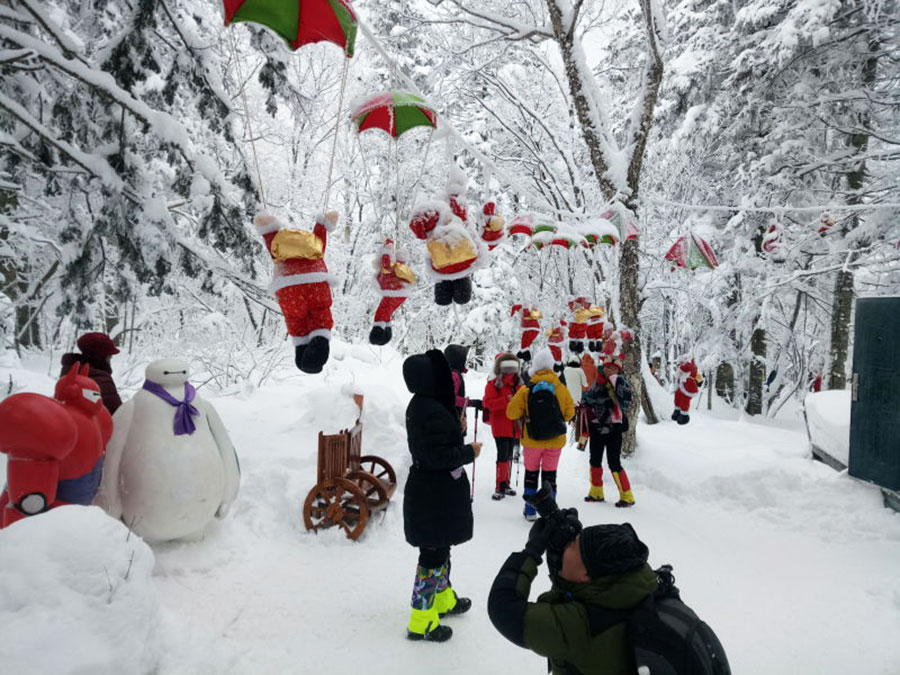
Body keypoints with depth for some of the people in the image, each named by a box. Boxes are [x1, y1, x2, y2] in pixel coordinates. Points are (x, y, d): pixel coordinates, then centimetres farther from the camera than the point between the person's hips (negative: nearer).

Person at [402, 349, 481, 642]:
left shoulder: (419, 405, 6)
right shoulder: (432, 411, -26)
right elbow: (439, 456, -27)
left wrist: (455, 426, 8)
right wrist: (470, 452, -13)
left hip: (427, 491, 10)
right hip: (435, 496, -10)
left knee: (440, 548, 25)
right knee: (433, 553, 2)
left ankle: (443, 599, 44)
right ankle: (421, 622, 15)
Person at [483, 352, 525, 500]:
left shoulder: (519, 384, 12)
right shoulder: (493, 385, -6)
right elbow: (489, 402, -18)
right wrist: (507, 400, -28)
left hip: (515, 426, 6)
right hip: (500, 426, -6)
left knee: (509, 456, 14)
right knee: (503, 455, -11)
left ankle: (505, 484, 25)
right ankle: (500, 487, -3)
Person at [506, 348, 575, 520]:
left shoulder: (526, 389, -11)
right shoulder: (561, 388, -5)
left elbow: (512, 413, -8)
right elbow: (569, 413, 4)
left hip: (532, 440, -1)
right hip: (555, 440, 1)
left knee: (531, 474, 15)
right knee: (550, 475, 11)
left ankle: (530, 511, 22)